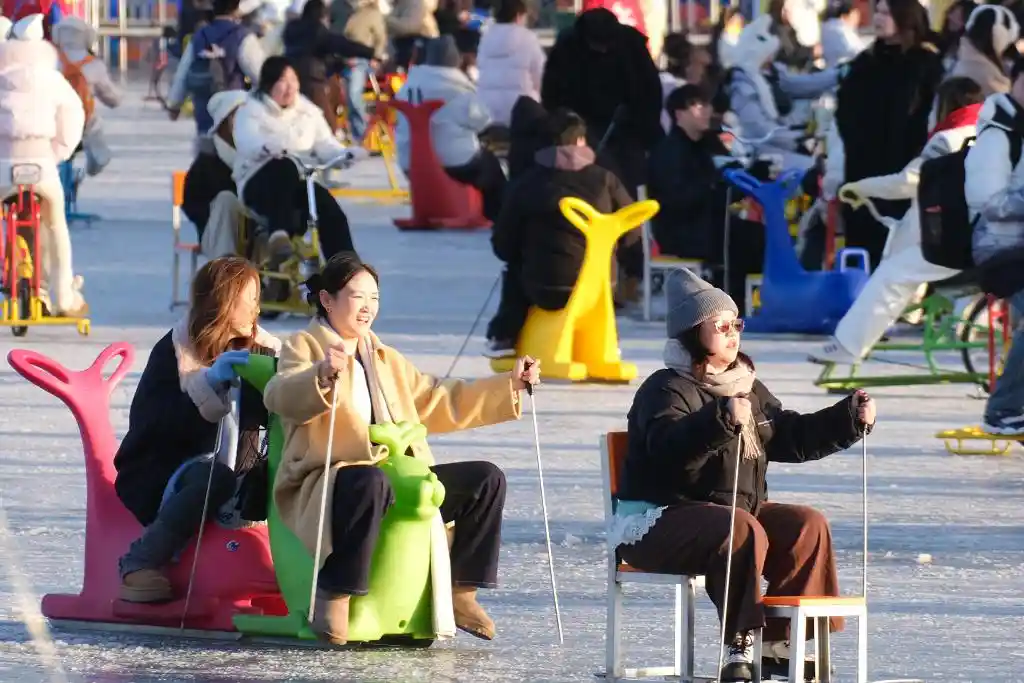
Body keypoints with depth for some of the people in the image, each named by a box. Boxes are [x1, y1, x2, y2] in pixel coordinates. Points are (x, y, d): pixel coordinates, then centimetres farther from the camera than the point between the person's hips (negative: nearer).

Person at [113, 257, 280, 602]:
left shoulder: (259, 350, 8)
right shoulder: (175, 350, -7)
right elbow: (146, 421, -20)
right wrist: (209, 383, -30)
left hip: (236, 473, 4)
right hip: (160, 475, -4)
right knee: (212, 478, -37)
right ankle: (140, 563, -24)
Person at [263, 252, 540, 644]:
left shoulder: (386, 360, 28)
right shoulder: (304, 348, 3)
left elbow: (437, 403, 30)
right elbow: (280, 398, -18)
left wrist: (509, 386, 21)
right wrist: (321, 375, -40)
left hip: (400, 477, 8)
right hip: (331, 478, -8)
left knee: (486, 479, -3)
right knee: (370, 482, -42)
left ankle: (460, 592, 2)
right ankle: (333, 599, -37)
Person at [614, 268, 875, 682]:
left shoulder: (747, 387, 16)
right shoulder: (666, 390, -12)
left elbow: (792, 438, 21)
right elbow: (670, 448, -31)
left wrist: (850, 418, 9)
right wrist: (721, 419, -46)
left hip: (739, 511, 9)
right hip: (657, 522, -9)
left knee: (807, 525, -8)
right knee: (744, 532, -34)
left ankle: (779, 639, -5)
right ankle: (742, 645, -33)